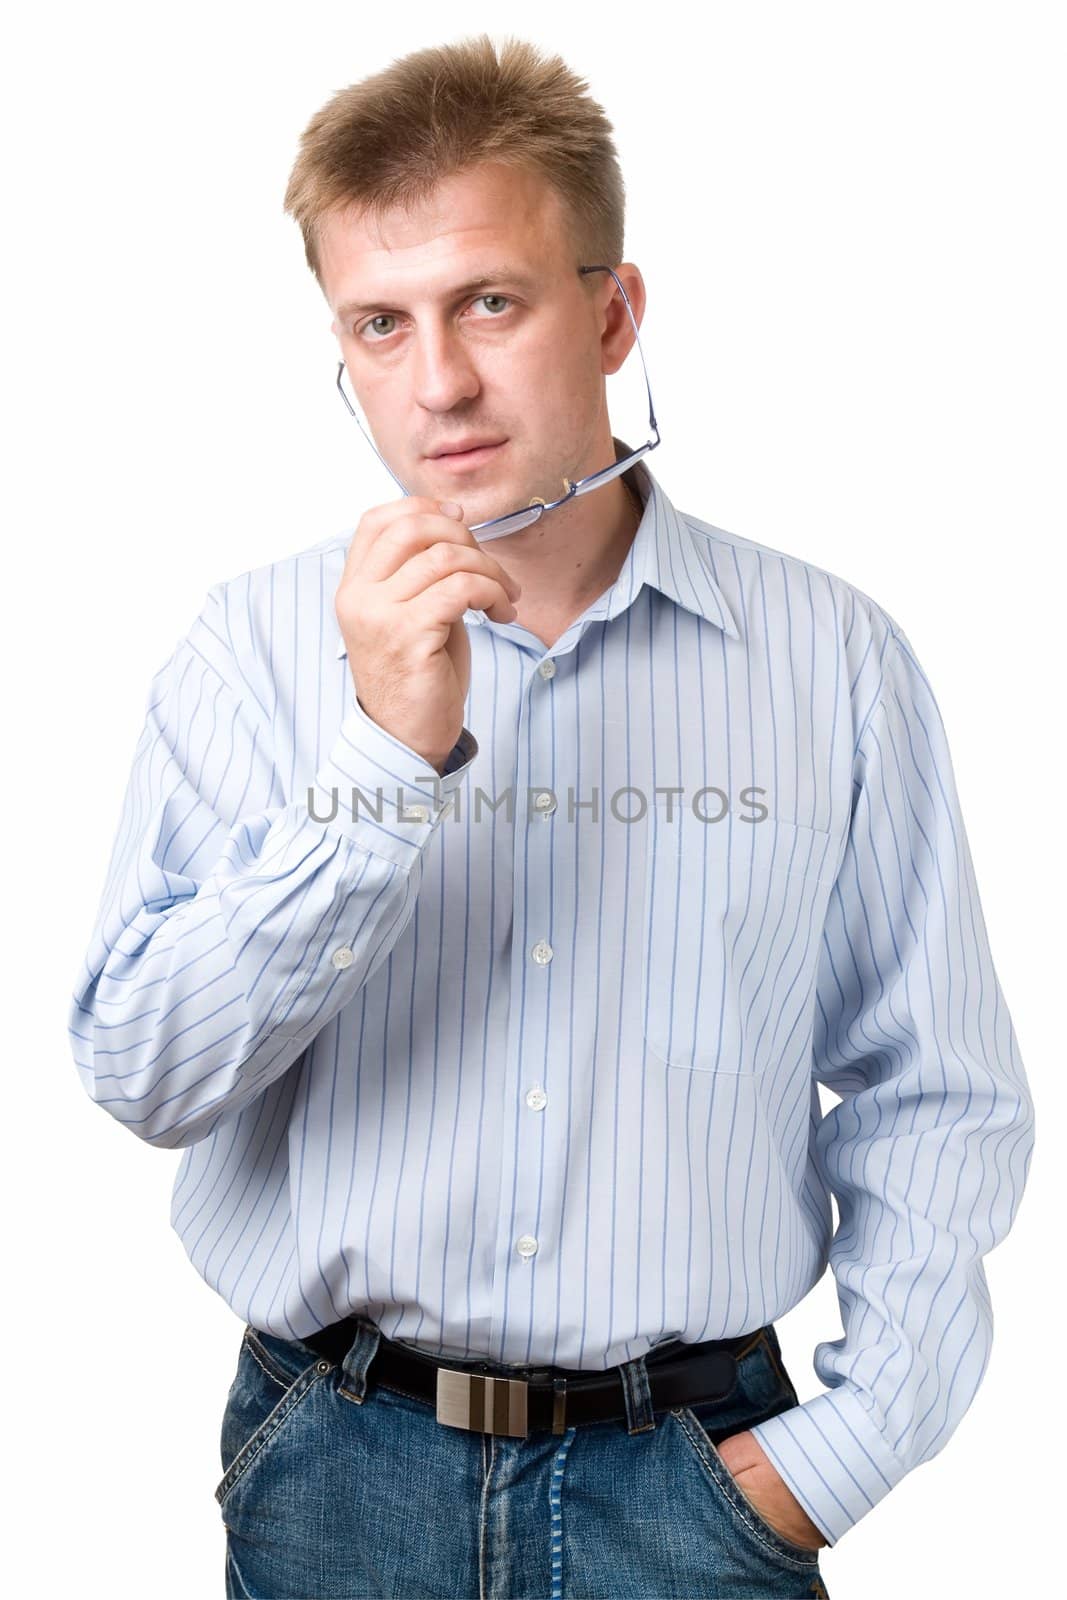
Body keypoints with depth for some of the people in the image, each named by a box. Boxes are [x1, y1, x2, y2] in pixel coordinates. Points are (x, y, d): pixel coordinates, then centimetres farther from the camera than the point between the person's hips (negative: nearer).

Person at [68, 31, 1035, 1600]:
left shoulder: (834, 657, -5)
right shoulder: (258, 645, -5)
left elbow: (936, 1103, 1)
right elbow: (143, 1077, -12)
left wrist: (842, 1452, -6)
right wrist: (384, 756, -22)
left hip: (696, 1469, 0)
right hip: (338, 1468, 1)